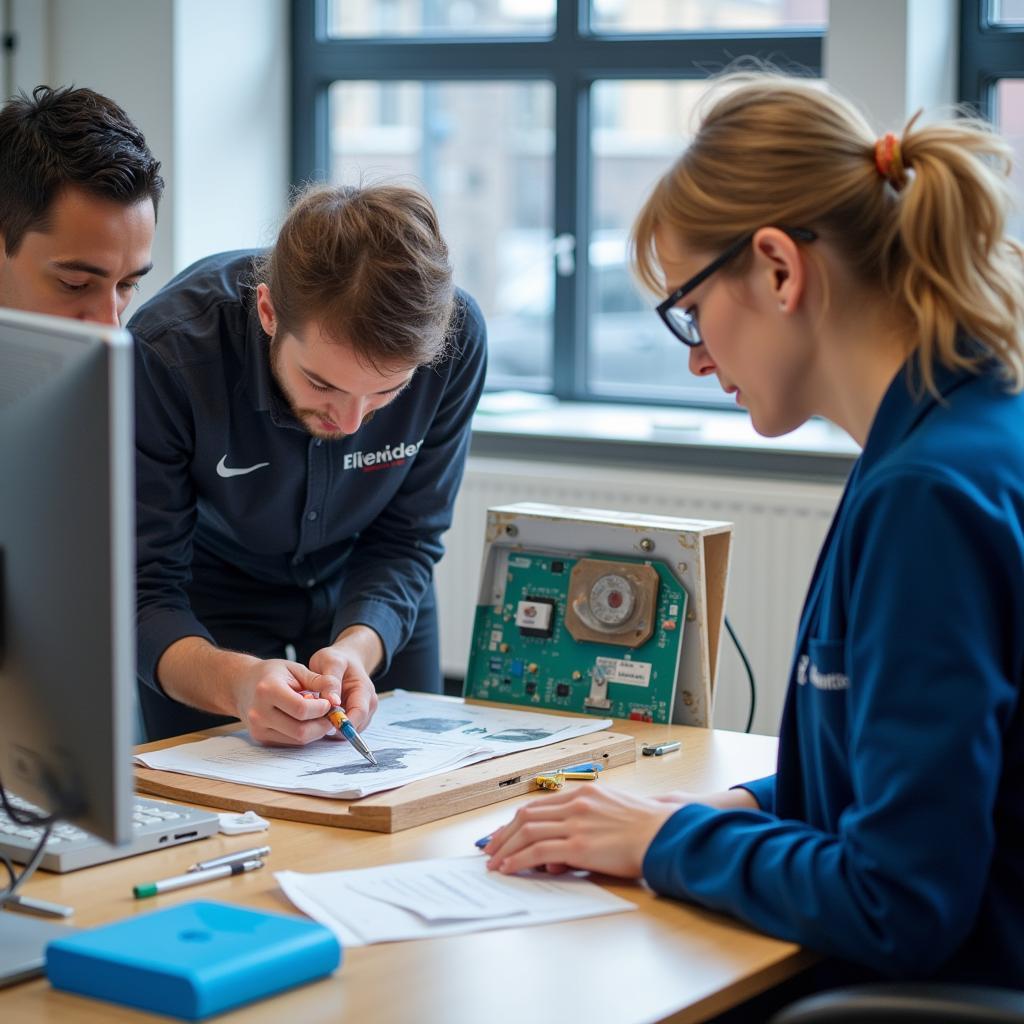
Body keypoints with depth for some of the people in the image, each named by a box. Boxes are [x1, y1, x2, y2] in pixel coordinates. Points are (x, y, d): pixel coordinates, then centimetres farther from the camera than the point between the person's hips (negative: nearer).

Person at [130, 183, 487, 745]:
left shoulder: (455, 337, -30)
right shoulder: (166, 353, -37)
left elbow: (403, 543, -19)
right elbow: (140, 593, -33)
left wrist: (355, 650, -39)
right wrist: (235, 681, -53)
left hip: (368, 602, 2)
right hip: (210, 595, -2)